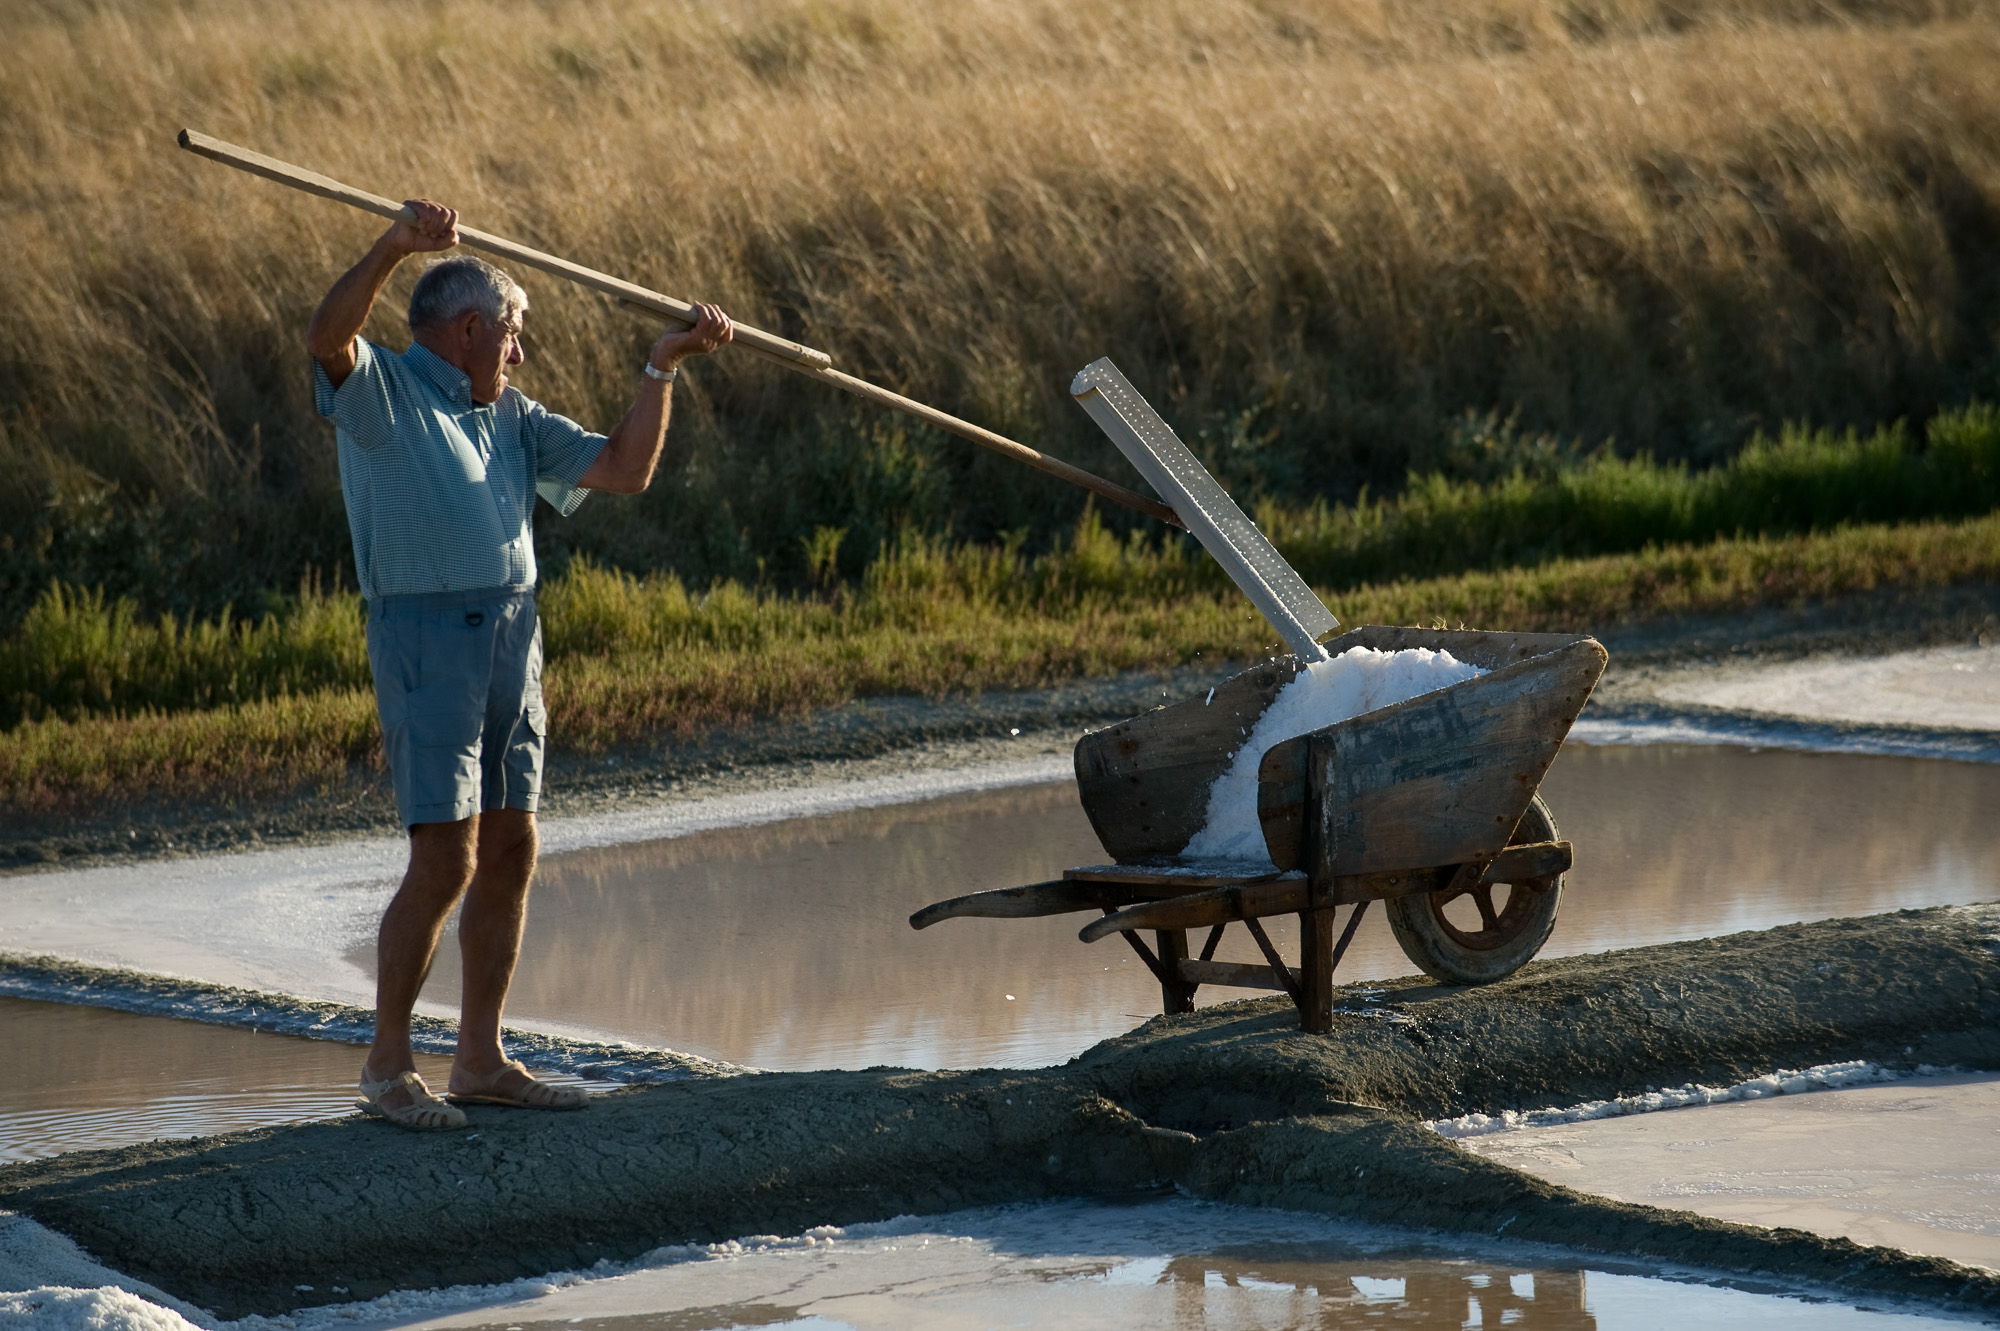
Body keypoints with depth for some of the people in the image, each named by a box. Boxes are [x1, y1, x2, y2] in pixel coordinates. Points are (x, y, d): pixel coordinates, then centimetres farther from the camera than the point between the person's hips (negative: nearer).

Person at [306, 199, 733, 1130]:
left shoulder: (510, 419, 19)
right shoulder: (379, 392, -3)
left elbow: (623, 470, 15)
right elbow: (326, 337, -24)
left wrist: (663, 367, 8)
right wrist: (393, 248, -38)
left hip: (512, 638, 8)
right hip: (425, 640, -8)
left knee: (509, 855, 9)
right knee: (445, 863, -11)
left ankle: (480, 1059, 18)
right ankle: (387, 1066, -1)